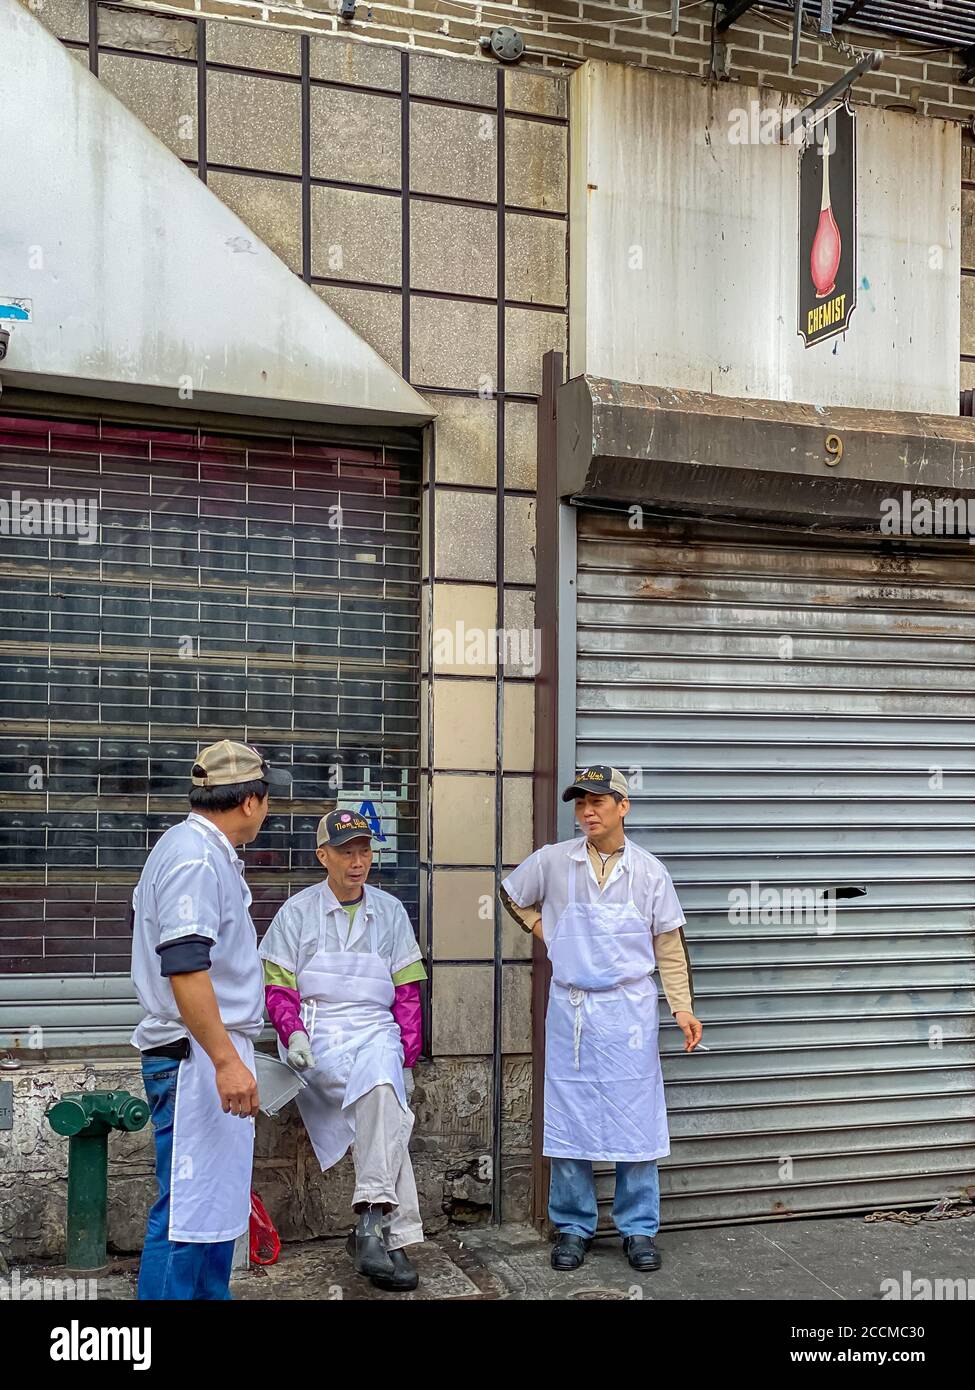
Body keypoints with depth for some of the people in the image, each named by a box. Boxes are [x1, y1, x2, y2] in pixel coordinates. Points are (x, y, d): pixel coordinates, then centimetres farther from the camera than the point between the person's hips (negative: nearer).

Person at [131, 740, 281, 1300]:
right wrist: (225, 1060, -27)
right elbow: (184, 966, -25)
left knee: (220, 1199, 16)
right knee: (188, 1209, -7)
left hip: (217, 1052, 11)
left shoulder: (207, 852, 16)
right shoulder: (194, 857, -16)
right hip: (197, 1056, -11)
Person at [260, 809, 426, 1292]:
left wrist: (406, 1056, 3)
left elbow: (407, 993, 14)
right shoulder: (297, 911, 7)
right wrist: (293, 1035, -13)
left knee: (380, 1085, -32)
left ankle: (372, 1224, -31)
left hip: (376, 1031, 2)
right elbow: (278, 988, 6)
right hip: (318, 1035, -2)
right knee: (388, 1111, -29)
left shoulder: (390, 911, 14)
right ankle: (395, 1231, -27)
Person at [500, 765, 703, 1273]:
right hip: (569, 1008, 1)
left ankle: (638, 1229, 16)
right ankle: (572, 1227, 19)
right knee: (569, 1117, 6)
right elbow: (512, 894, 18)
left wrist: (682, 1007, -3)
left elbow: (669, 945, 4)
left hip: (629, 1008, -1)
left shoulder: (649, 870, 0)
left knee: (636, 1117, 3)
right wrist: (542, 929, 6)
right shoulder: (552, 861, -1)